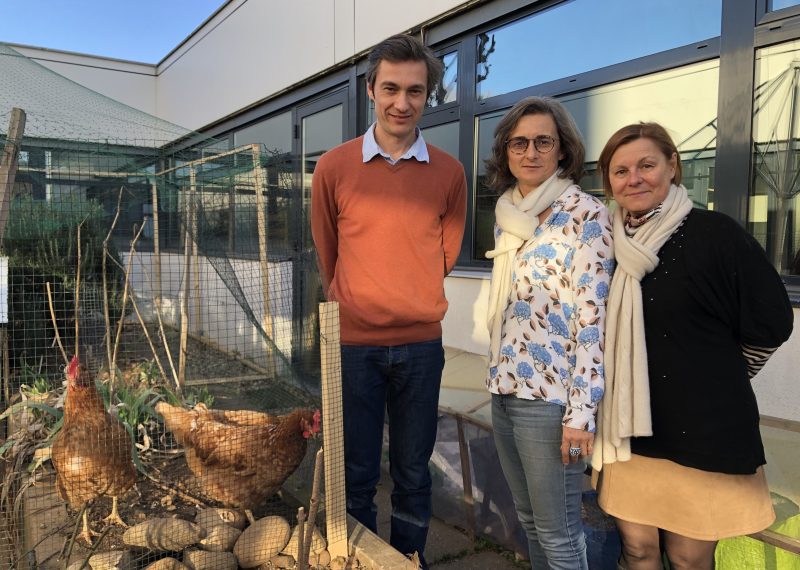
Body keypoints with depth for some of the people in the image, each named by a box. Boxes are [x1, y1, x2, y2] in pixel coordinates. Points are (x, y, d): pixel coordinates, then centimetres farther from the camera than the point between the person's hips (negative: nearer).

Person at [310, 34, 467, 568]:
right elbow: (327, 254, 8)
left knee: (413, 474, 15)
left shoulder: (449, 172, -1)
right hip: (353, 343, -1)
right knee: (357, 475, 12)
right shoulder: (334, 167, -4)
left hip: (421, 345, 1)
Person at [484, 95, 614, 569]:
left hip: (550, 394, -7)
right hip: (505, 388, 7)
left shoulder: (585, 215, -11)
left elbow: (593, 318, -15)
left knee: (558, 531, 6)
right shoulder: (508, 215, 10)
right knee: (528, 517, 20)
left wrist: (581, 411, -18)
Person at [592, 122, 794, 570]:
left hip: (702, 431, -4)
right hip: (630, 428, 4)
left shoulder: (714, 233, -10)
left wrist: (714, 380, 4)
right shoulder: (613, 243, 4)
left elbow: (769, 323, -4)